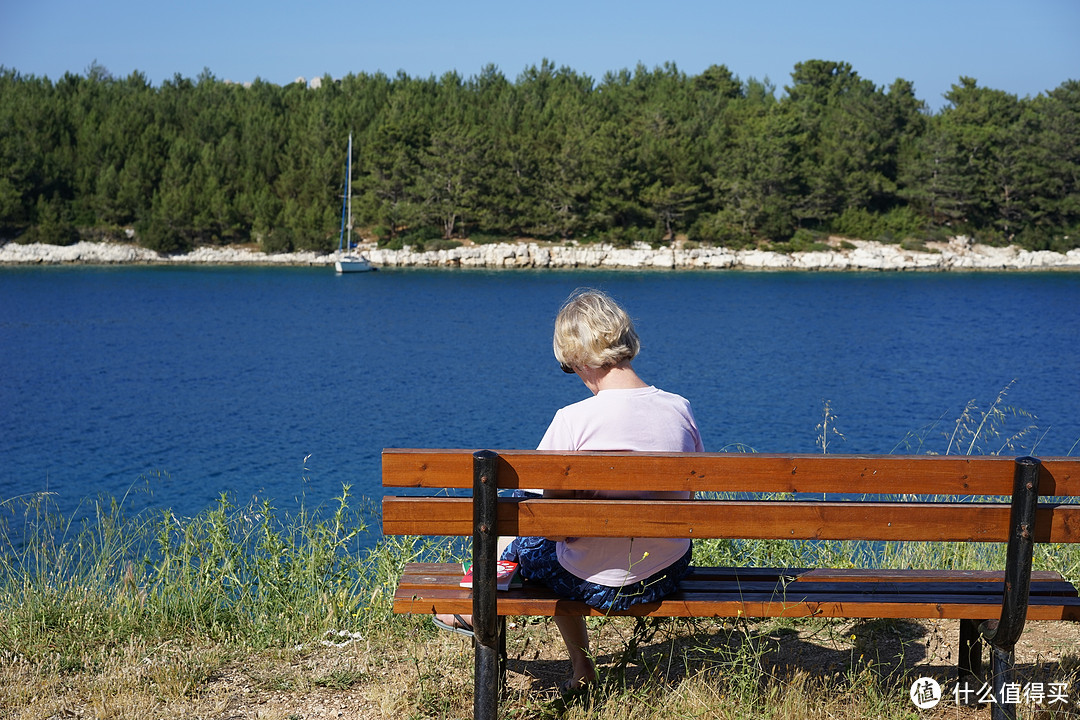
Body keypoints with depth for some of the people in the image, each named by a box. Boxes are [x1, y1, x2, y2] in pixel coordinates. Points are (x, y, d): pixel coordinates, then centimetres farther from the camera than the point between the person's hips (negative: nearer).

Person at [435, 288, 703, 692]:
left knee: (521, 540, 24)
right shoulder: (681, 409, -7)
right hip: (670, 574, 5)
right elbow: (686, 496, 7)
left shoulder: (573, 420, -21)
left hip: (600, 584, -5)